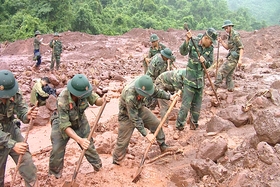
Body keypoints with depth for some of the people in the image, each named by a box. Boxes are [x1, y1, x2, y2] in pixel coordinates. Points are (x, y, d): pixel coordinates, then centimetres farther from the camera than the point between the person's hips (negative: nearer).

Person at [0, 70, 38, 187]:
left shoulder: (14, 94, -19)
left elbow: (22, 112, -12)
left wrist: (27, 116, -36)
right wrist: (12, 144, -35)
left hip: (12, 132, 3)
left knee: (29, 170, 2)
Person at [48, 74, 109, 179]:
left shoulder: (84, 92, -31)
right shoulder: (62, 101, -41)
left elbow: (94, 100, -11)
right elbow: (65, 126, -38)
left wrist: (102, 101, -36)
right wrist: (79, 139, -47)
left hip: (80, 121, 4)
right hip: (62, 123, -3)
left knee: (88, 144, 11)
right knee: (57, 150, -3)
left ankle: (97, 165, 35)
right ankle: (54, 174, 23)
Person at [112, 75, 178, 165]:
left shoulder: (145, 84, -24)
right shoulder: (129, 97, -42)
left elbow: (156, 91, 1)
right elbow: (135, 119, -34)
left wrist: (169, 96, -10)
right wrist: (146, 134, -30)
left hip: (139, 109, 7)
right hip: (127, 115, -7)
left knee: (156, 123, 5)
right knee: (123, 141, -2)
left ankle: (163, 146, 24)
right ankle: (116, 161, 18)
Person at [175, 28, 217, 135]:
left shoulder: (210, 49, 3)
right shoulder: (193, 43, -8)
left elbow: (210, 64, 6)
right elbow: (183, 52, -23)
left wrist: (204, 61, -15)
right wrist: (187, 40, -36)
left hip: (200, 80, 5)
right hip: (190, 79, -5)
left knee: (197, 105, 15)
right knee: (186, 104, -7)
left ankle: (194, 123, 32)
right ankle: (179, 127, 1)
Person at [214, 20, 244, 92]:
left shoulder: (235, 35, -14)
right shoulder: (230, 36, 14)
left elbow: (241, 48, -18)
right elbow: (227, 47, 21)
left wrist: (240, 59, -26)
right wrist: (221, 42, 5)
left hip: (234, 57, -10)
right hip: (231, 57, 10)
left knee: (221, 71, -12)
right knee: (229, 74, 14)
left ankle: (215, 87, -9)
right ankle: (230, 89, 20)